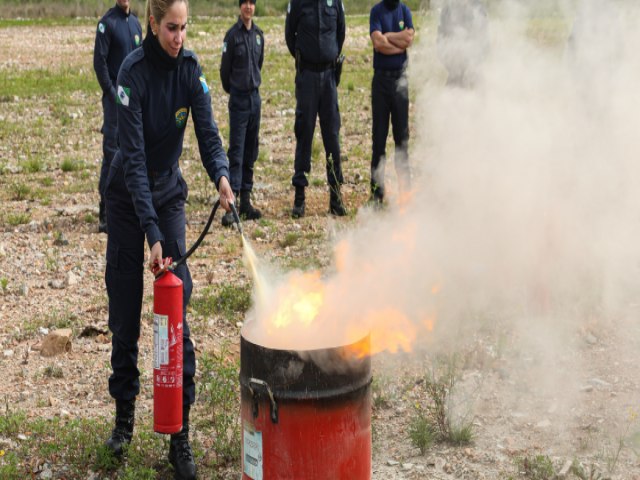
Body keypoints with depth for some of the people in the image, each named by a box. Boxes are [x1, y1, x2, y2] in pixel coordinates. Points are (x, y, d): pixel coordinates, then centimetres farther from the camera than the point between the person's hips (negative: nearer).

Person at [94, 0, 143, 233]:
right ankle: (105, 216, -8)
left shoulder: (136, 23, 14)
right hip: (115, 98, -6)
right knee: (111, 154, -9)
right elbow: (99, 61, -11)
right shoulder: (107, 23, -7)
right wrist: (111, 92, -15)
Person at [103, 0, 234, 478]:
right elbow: (134, 157, -27)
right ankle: (124, 412, 25)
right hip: (127, 197, -2)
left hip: (169, 193, 2)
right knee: (125, 309, 5)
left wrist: (222, 174, -38)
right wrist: (152, 232, -33)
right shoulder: (134, 72, -22)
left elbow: (207, 130, -15)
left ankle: (180, 434, -1)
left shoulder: (191, 68, -10)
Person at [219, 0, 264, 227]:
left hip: (255, 97, 6)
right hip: (238, 99, -6)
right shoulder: (232, 35, -9)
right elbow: (225, 68, -2)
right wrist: (231, 90, 9)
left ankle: (246, 201, 16)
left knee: (251, 153, 9)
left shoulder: (259, 34, 9)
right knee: (236, 153, -9)